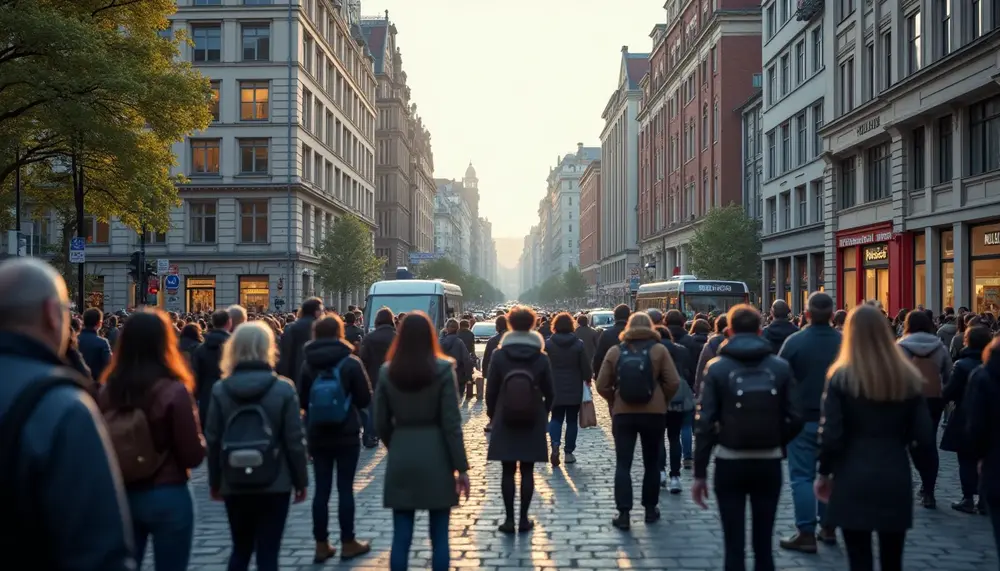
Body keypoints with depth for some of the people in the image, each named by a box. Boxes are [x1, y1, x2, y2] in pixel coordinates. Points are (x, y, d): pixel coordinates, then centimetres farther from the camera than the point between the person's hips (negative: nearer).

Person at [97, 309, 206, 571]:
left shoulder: (107, 390, -3)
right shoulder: (174, 391, -16)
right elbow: (194, 455, -12)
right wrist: (198, 443, 8)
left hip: (120, 496, 4)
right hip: (168, 497, -4)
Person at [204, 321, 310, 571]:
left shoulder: (220, 390, -2)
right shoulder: (283, 389, -8)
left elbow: (213, 440, 1)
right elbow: (294, 441, -7)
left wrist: (214, 481, 13)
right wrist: (301, 481, 3)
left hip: (234, 485, 3)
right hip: (274, 485, -2)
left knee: (240, 550, 19)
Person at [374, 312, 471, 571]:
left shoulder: (387, 372, 1)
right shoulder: (443, 369, -7)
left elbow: (381, 423, 4)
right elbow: (451, 423, -9)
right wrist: (461, 466, -4)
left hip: (400, 459, 2)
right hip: (436, 458, -2)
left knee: (401, 537, 7)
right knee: (439, 537, 8)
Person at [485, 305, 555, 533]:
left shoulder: (499, 355, -5)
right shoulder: (541, 357, -3)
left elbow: (491, 390, -3)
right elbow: (549, 392, 1)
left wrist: (492, 415, 10)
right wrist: (543, 414, 16)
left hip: (504, 422, -1)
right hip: (533, 423, 1)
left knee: (507, 471, 5)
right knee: (527, 471, 7)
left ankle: (509, 519, 5)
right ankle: (524, 519, 10)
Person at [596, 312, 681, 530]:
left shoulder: (615, 351, 0)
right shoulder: (659, 349, -4)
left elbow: (602, 385, -1)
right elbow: (673, 383, -9)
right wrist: (663, 400, 7)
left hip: (623, 413, 0)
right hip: (654, 413, 0)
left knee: (623, 464, 2)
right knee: (651, 463, 14)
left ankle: (623, 514, -4)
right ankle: (650, 509, 22)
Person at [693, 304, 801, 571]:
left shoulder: (717, 367, -6)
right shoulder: (780, 367, -1)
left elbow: (705, 423, -9)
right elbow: (794, 419, -3)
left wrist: (699, 473, -3)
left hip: (730, 463, -2)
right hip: (769, 463, 2)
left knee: (734, 546, 4)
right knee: (763, 543, 12)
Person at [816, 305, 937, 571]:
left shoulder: (841, 377, -6)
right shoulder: (908, 377, 3)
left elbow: (831, 435, -10)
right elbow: (923, 435, 1)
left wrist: (824, 473, 3)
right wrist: (928, 469, 14)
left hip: (853, 481, -3)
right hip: (896, 480, 3)